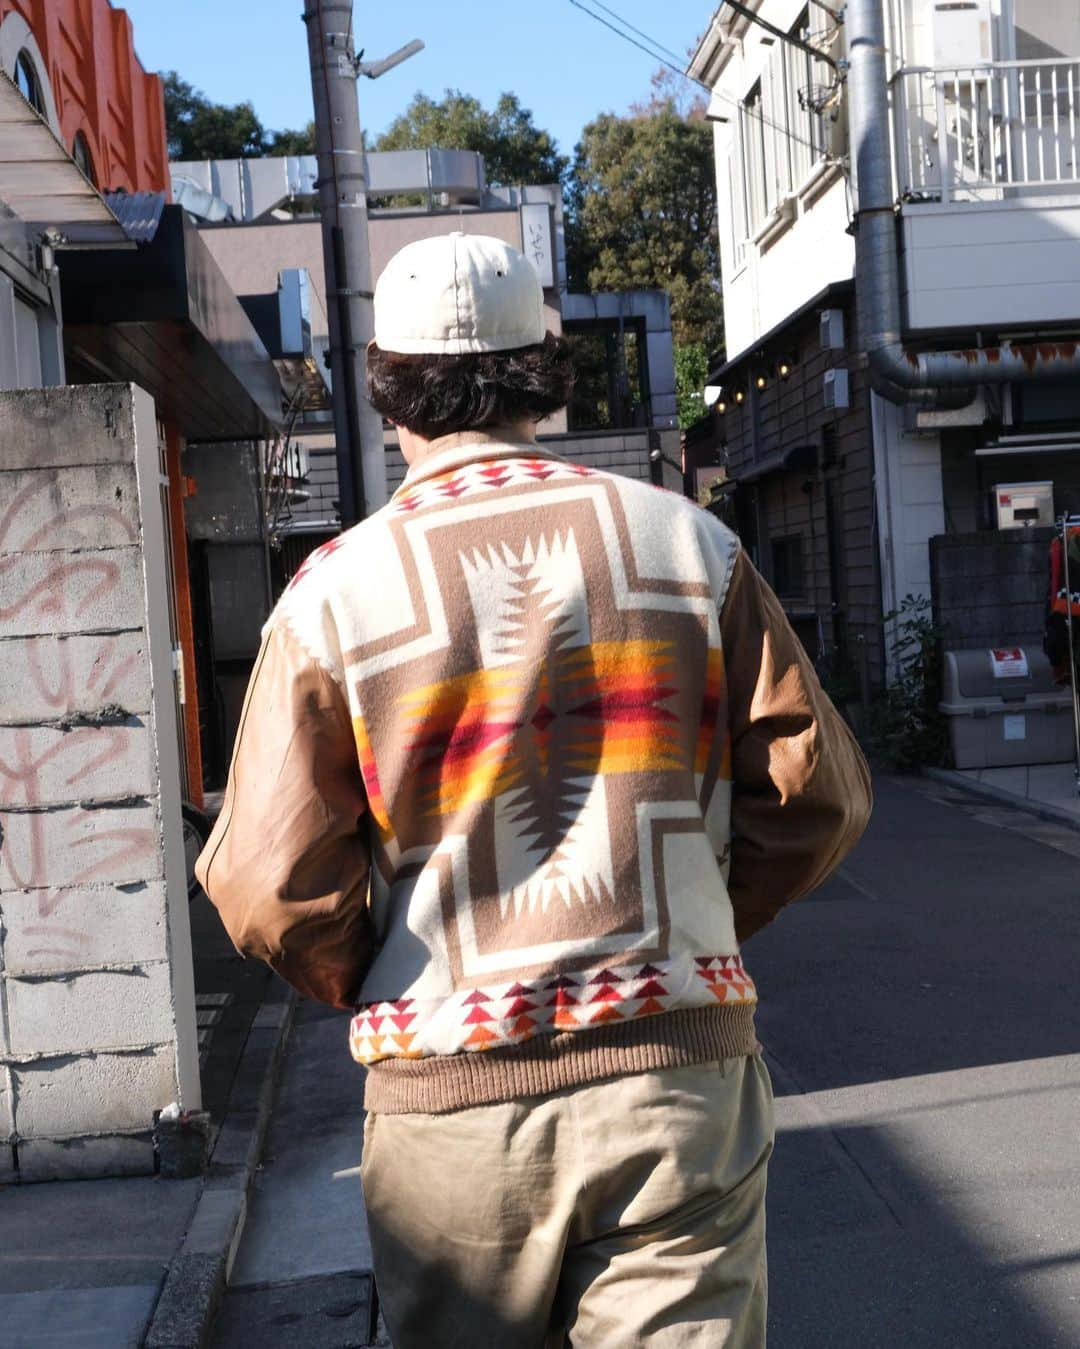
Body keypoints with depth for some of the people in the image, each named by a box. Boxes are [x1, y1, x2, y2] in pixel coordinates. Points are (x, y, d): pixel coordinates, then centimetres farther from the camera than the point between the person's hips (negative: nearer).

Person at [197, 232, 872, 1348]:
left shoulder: (332, 595, -5)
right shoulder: (689, 543, 1)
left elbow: (268, 888, -9)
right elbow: (816, 793, 2)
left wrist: (373, 993, 11)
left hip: (449, 1099, 0)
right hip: (678, 1080, 1)